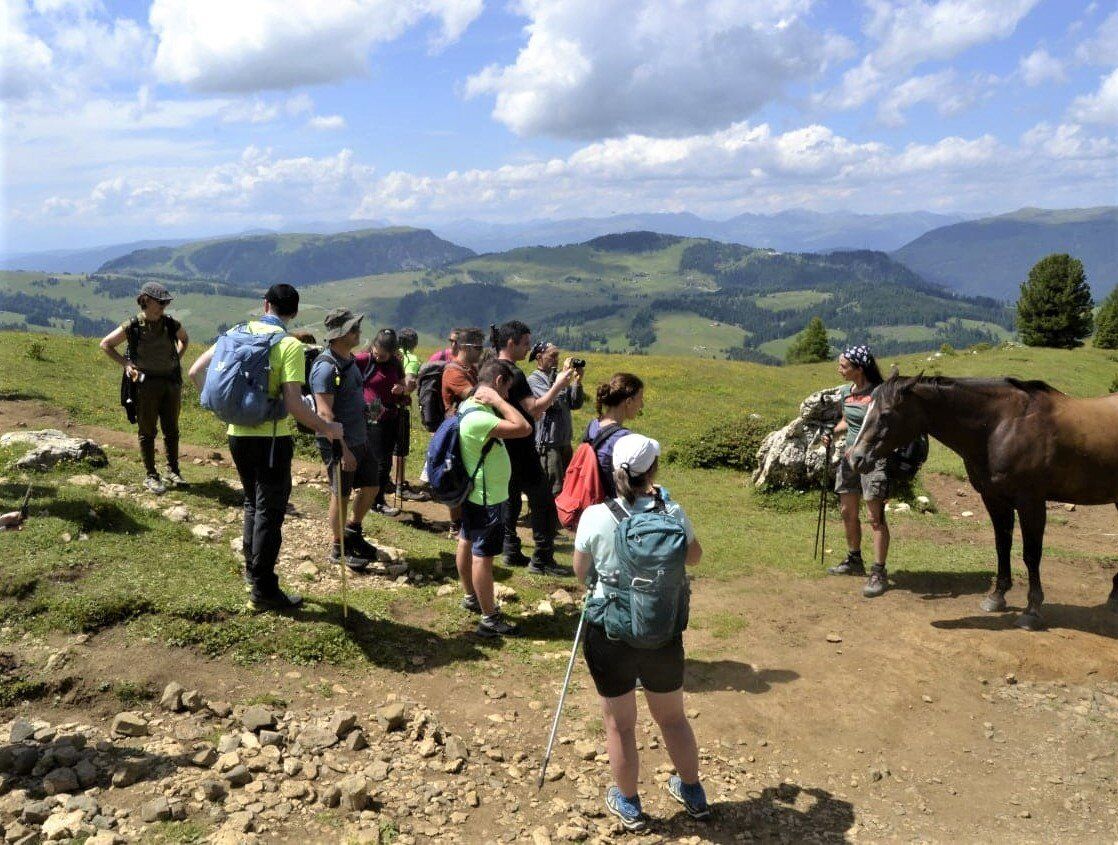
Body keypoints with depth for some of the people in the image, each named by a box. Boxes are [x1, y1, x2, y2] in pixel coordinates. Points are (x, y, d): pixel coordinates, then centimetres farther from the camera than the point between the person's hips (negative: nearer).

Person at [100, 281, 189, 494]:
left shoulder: (171, 324, 0)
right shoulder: (133, 326, -8)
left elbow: (184, 339, 23)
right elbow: (105, 344, 3)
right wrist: (125, 364, -4)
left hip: (171, 381, 3)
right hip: (145, 383, -3)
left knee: (171, 430, 11)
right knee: (147, 431, 5)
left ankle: (173, 471, 25)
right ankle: (150, 476, 13)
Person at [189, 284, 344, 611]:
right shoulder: (290, 346, -13)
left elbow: (196, 371, 5)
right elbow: (293, 404, -20)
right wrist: (327, 428, -8)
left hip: (238, 434, 6)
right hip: (271, 438, -6)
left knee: (253, 504, 23)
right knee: (269, 511, 4)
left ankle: (253, 571, 34)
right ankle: (263, 590, 11)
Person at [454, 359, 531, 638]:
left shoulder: (471, 406, 3)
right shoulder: (478, 417, -30)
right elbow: (524, 429, -35)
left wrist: (495, 402, 0)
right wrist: (498, 401, -28)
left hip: (475, 493, 11)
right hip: (487, 498, -11)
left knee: (467, 542, 22)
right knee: (483, 554, -3)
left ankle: (471, 597, 40)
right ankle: (490, 620, 6)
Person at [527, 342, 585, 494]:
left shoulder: (557, 378, 13)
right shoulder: (533, 380, -8)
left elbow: (575, 404, 10)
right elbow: (554, 402, -21)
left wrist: (577, 381, -3)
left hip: (565, 443, 8)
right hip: (548, 445, -8)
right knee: (556, 492, -8)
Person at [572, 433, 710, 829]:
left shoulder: (595, 517, -16)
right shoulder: (671, 513, -11)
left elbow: (581, 572, -1)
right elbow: (695, 556, 9)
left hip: (609, 633, -2)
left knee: (620, 725, 17)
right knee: (673, 717, 24)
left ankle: (629, 805, 35)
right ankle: (694, 794, 43)